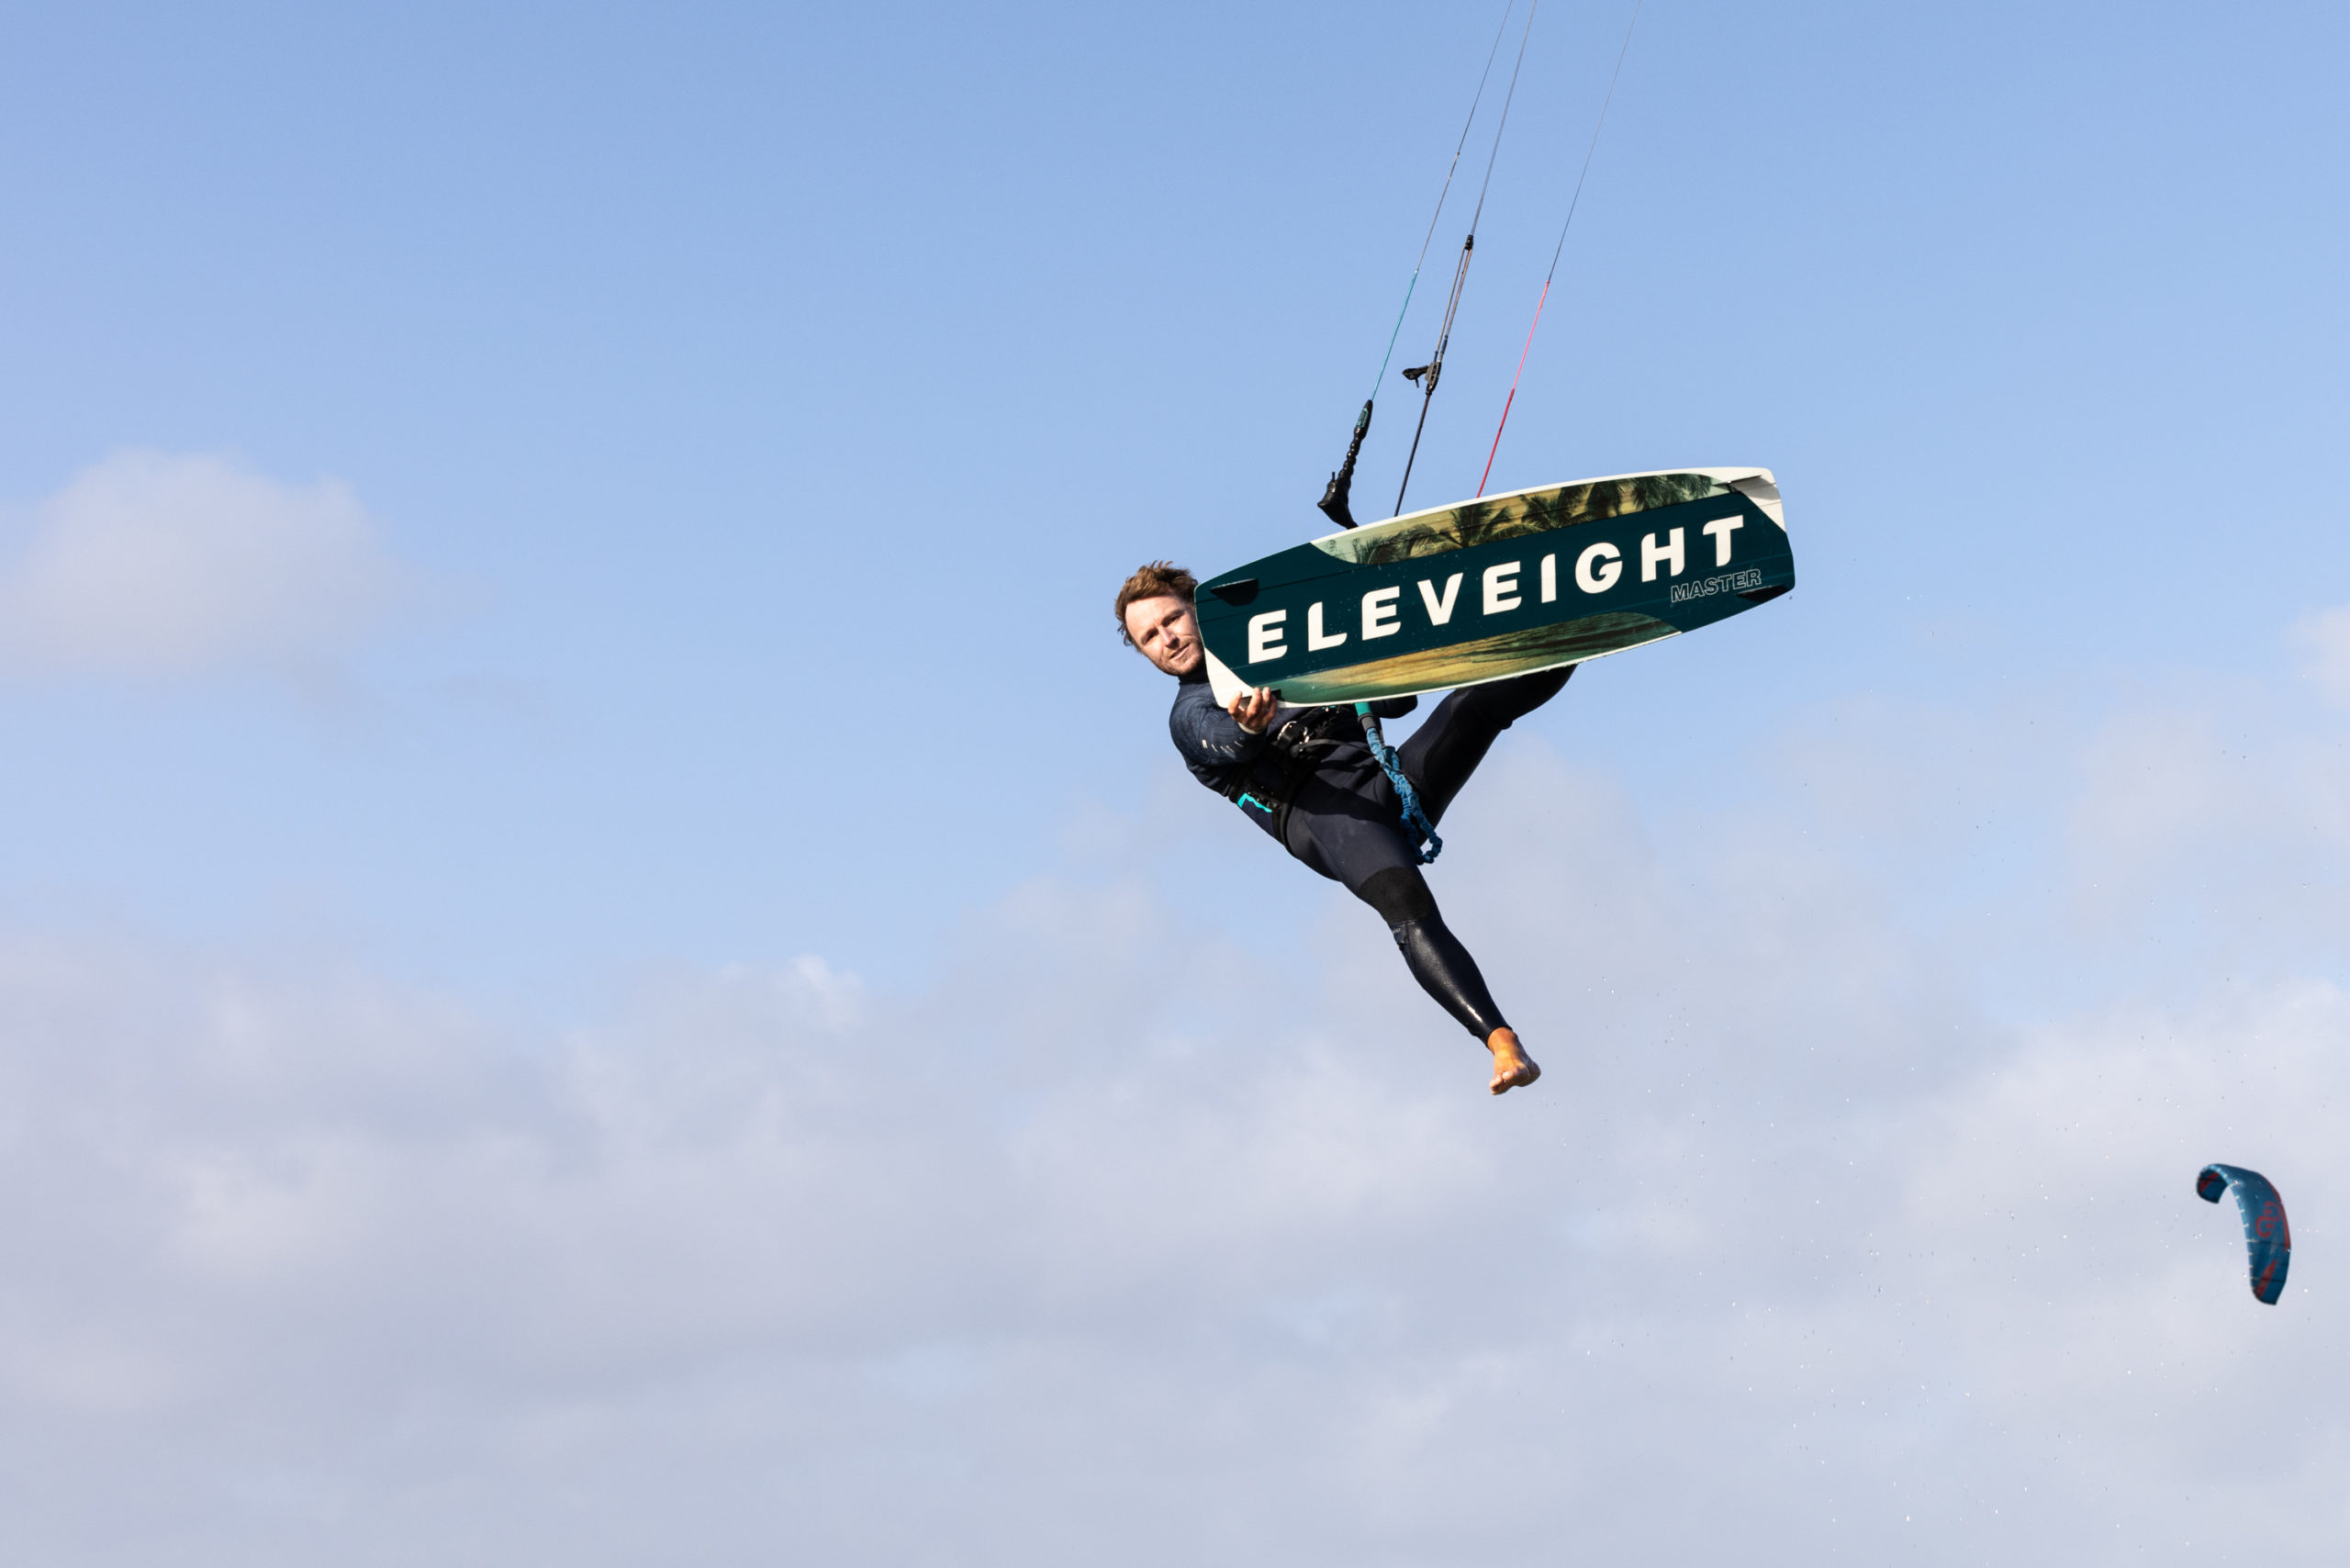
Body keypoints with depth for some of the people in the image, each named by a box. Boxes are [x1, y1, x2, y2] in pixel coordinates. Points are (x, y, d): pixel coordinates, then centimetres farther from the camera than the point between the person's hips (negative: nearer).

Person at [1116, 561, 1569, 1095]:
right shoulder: (1189, 719, 19)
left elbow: (1398, 700, 28)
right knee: (1409, 911, -32)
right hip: (1321, 814, -5)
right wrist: (1247, 727, -32)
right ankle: (1502, 1042, -44)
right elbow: (1230, 745, -8)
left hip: (1393, 775, 6)